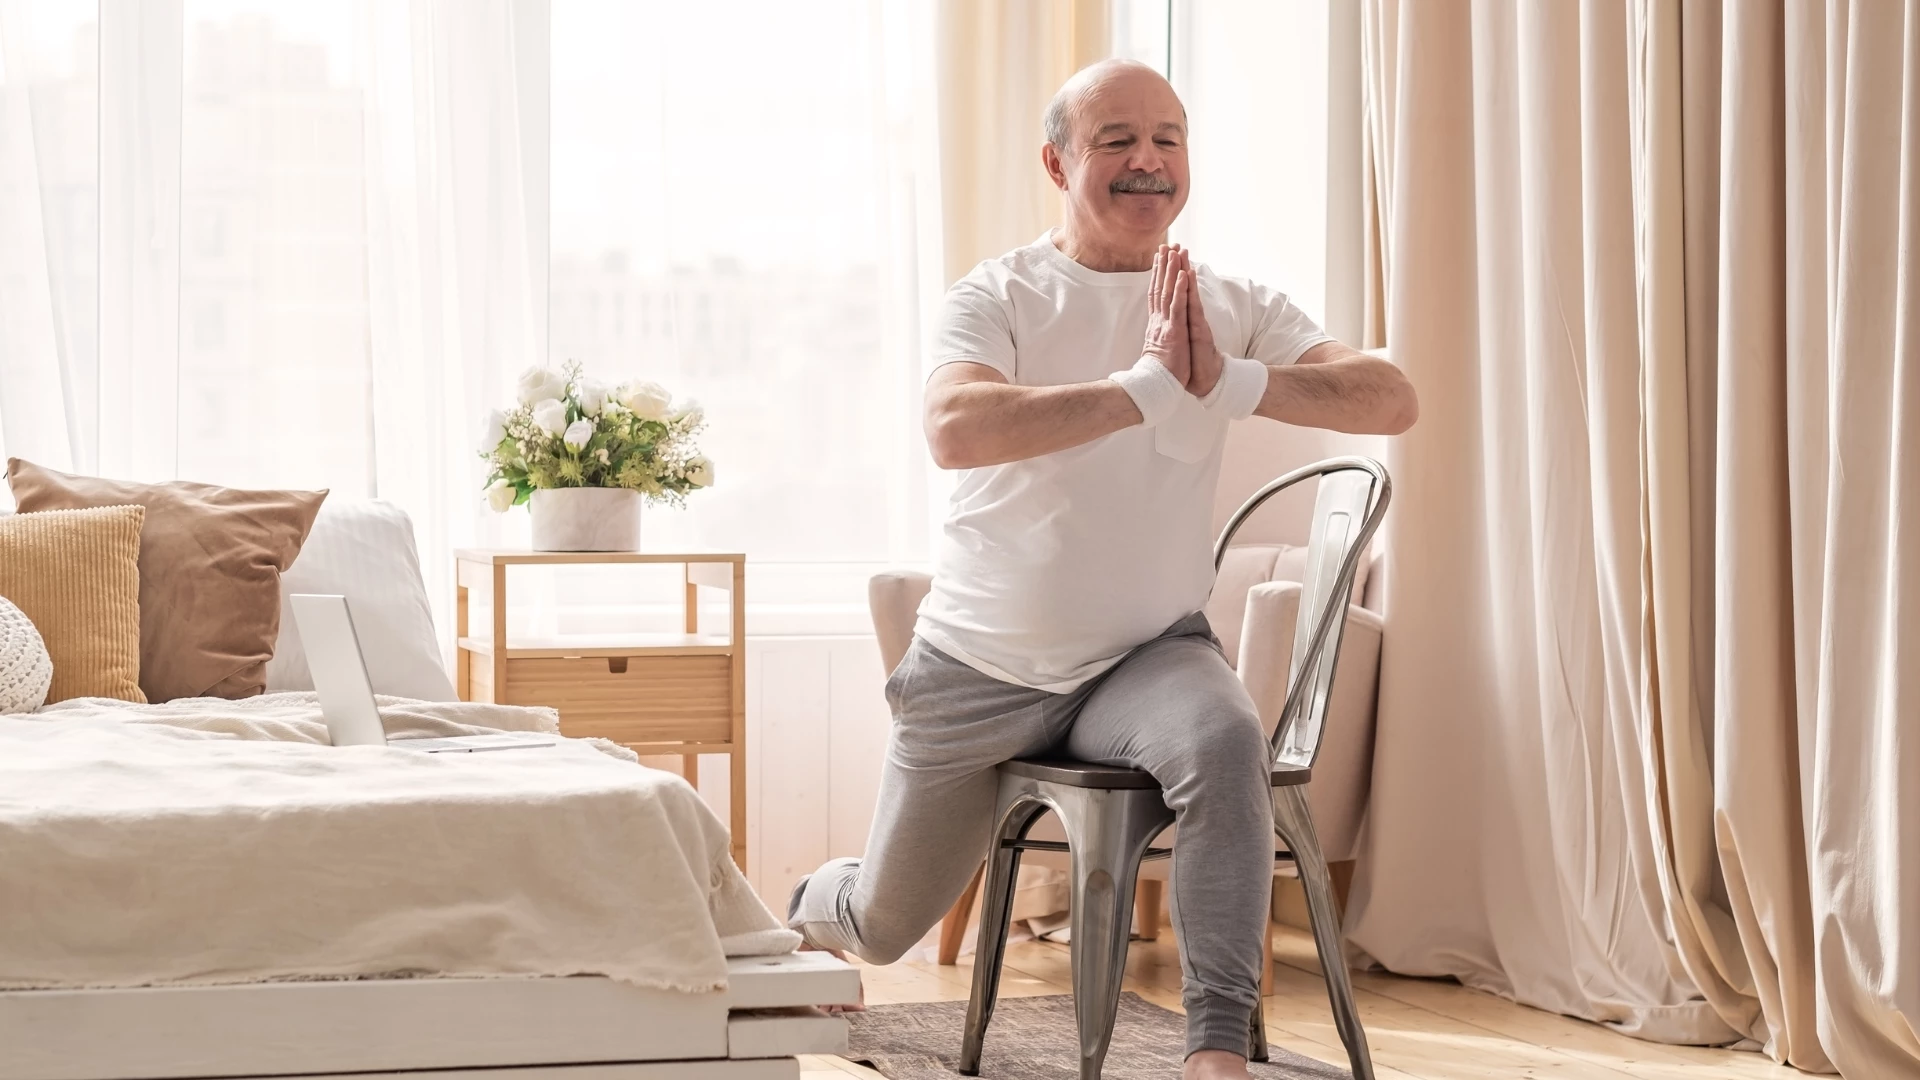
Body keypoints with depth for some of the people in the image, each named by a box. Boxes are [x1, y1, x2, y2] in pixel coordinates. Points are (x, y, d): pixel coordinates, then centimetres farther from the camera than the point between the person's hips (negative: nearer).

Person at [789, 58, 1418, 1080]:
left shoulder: (1235, 308, -2)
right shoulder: (996, 296, -9)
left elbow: (1393, 400, -16)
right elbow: (956, 430, -31)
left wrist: (1229, 382, -28)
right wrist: (1151, 385, -30)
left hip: (1149, 653, 0)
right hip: (981, 665, 0)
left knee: (1225, 742, -37)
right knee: (883, 929, 16)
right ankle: (814, 906, 54)